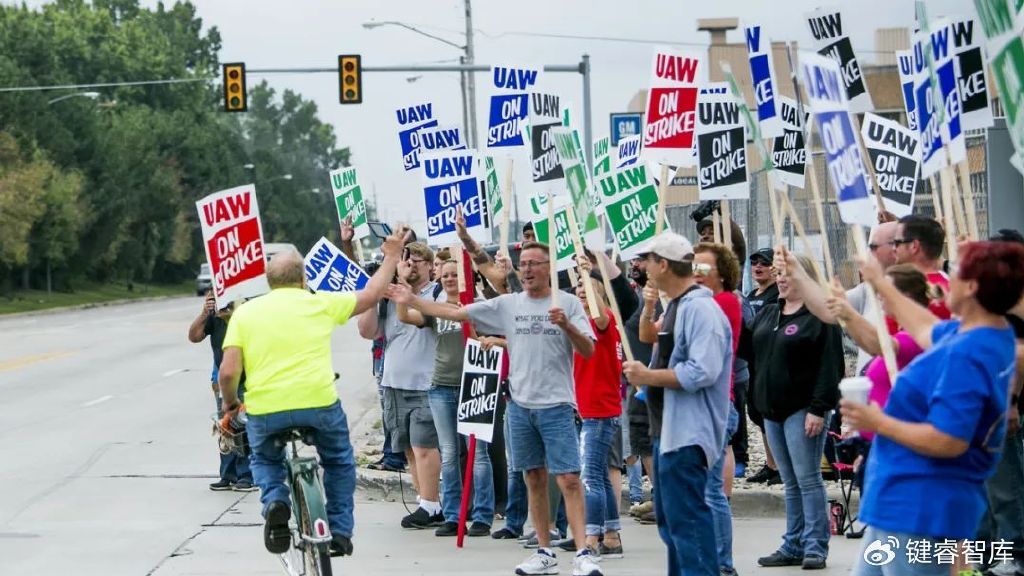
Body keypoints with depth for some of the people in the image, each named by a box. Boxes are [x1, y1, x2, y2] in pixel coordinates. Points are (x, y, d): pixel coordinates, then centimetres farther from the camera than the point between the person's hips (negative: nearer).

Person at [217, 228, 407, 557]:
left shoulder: (245, 312, 8)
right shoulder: (320, 303, 7)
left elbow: (228, 371, -1)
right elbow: (371, 294, 21)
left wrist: (229, 402, 19)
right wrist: (391, 257, 36)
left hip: (264, 409, 0)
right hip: (319, 403, 0)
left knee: (265, 460, 28)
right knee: (339, 462, 26)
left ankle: (275, 500, -1)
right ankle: (340, 531, 22)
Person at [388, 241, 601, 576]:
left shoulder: (569, 303, -1)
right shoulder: (507, 305, 8)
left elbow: (588, 351, -7)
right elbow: (456, 313, 9)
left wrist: (567, 325, -24)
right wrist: (412, 301, 6)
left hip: (556, 405, -4)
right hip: (520, 404, 4)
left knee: (569, 478, -10)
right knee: (534, 478, 9)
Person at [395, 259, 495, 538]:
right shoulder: (434, 310, 12)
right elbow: (405, 316, -2)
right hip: (441, 387, 4)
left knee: (477, 452, -4)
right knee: (448, 455, 5)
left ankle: (482, 517, -1)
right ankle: (452, 517, 10)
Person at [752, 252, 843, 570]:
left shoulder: (820, 316, -9)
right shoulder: (768, 314, 15)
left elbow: (830, 366, -15)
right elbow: (751, 351, 26)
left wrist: (818, 408, -19)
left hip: (803, 410, -8)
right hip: (773, 410, 8)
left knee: (808, 479, -6)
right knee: (791, 483, 11)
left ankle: (815, 547, -3)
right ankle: (793, 546, 14)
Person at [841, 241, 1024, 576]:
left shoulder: (966, 355, -25)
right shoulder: (996, 335, 7)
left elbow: (947, 442, -29)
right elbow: (928, 330, 28)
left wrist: (879, 423, -15)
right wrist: (881, 284, 38)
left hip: (919, 508, -11)